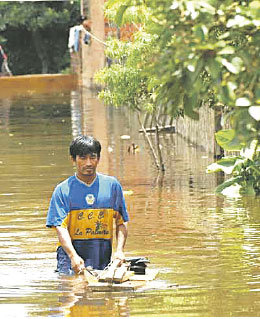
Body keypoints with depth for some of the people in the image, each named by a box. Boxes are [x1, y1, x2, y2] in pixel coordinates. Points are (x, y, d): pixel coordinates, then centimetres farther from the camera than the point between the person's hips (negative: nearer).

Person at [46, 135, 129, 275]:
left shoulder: (112, 185, 9)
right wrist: (73, 256, -22)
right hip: (71, 250, -2)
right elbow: (61, 227, -7)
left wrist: (120, 250, -3)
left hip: (103, 257, 2)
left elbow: (121, 222, 12)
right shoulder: (62, 190, 1)